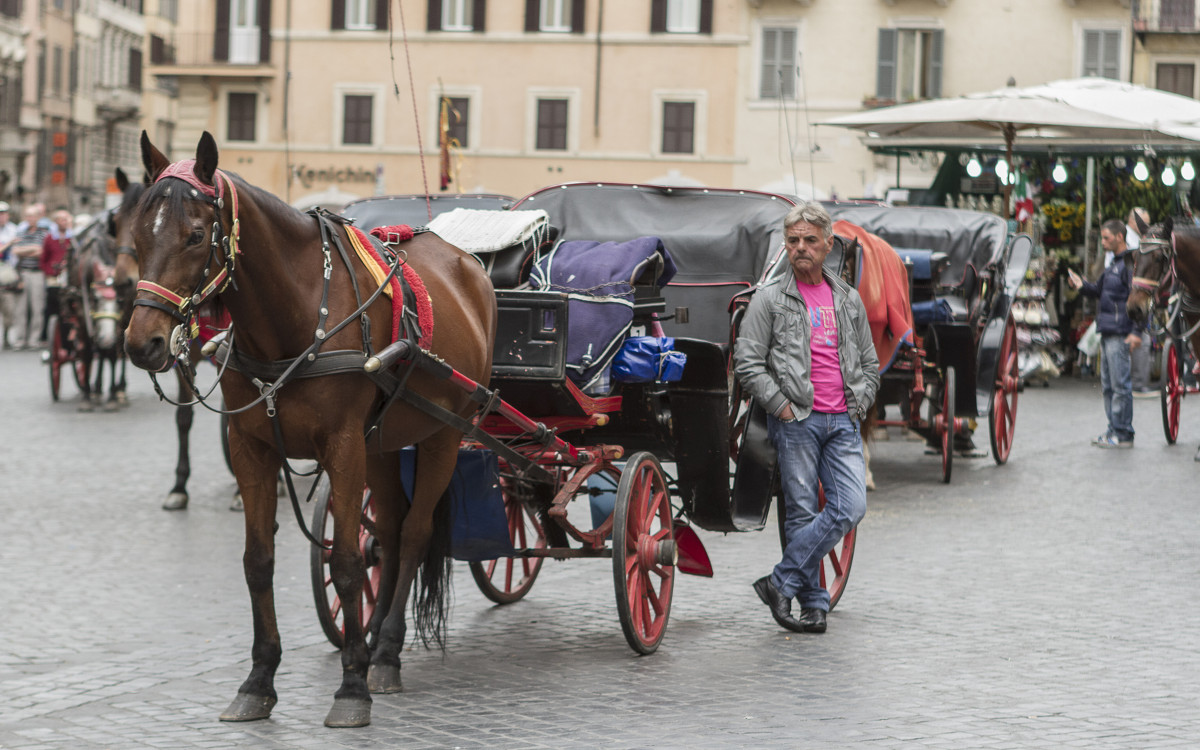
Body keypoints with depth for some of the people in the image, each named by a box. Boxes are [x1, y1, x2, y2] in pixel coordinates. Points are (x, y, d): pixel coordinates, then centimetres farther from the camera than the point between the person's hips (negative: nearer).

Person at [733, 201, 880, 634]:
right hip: (796, 420, -4)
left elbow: (869, 363, 22)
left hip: (843, 422, 4)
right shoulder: (770, 299, 1)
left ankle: (781, 583, -3)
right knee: (802, 513, -2)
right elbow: (747, 363, -3)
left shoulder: (848, 299, 14)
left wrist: (859, 404, 8)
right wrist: (781, 407, -9)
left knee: (850, 508, -9)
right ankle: (813, 602, 9)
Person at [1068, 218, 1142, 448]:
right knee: (1108, 385, 14)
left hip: (1119, 334, -10)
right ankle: (1114, 430, 20)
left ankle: (1123, 434, -4)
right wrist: (1082, 285, 8)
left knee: (1120, 385, -7)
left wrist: (1136, 332, -22)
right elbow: (1099, 290, 28)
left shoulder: (1129, 264, -12)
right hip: (1107, 333, 10)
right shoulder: (1113, 265, 18)